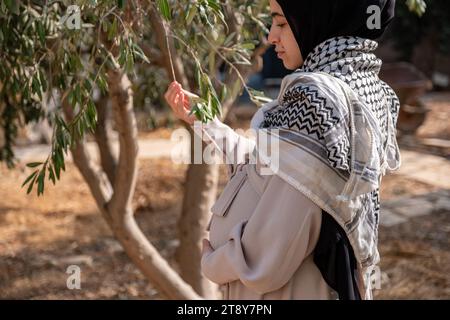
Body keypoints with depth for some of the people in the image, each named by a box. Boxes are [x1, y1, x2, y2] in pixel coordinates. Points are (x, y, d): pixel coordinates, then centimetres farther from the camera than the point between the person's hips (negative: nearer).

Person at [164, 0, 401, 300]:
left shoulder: (317, 103, -26)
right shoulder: (362, 90, 2)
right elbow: (271, 166, 12)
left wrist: (212, 262, -8)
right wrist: (203, 121, 17)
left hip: (287, 292, -8)